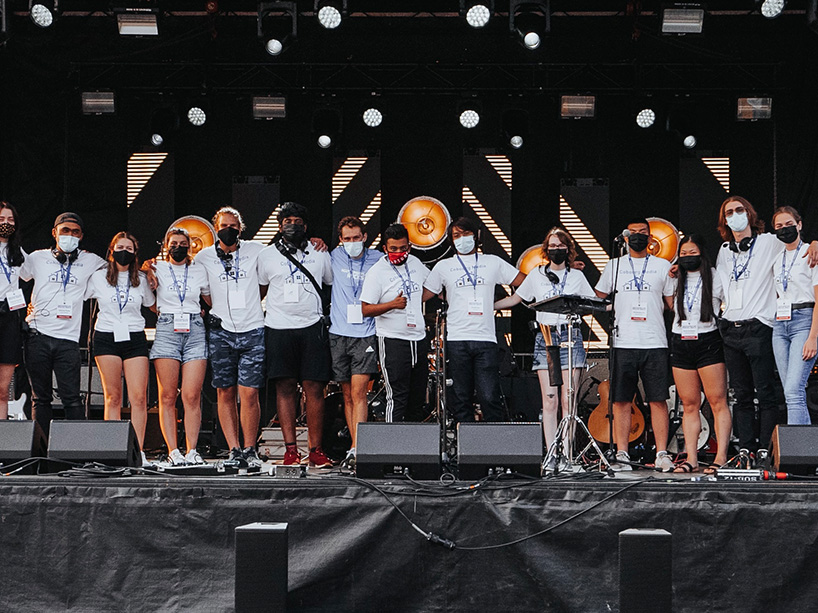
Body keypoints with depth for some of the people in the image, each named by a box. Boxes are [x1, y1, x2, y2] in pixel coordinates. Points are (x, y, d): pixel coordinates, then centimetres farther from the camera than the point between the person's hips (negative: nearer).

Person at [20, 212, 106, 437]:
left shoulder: (90, 261, 13)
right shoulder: (37, 258, 13)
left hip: (68, 339, -1)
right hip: (37, 336, 1)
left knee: (71, 398, -8)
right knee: (40, 397, 3)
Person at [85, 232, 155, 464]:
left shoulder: (141, 279, 12)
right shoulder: (98, 277, 6)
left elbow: (153, 305, 26)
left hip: (135, 338, 1)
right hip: (106, 338, -1)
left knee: (139, 397, -9)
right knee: (113, 396, -3)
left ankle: (138, 451, -7)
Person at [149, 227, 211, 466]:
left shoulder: (199, 270, 15)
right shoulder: (157, 269, 11)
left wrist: (199, 313, 9)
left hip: (195, 332, 1)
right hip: (166, 330, -1)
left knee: (192, 396, -7)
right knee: (168, 396, -6)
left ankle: (192, 451, -4)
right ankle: (173, 451, -4)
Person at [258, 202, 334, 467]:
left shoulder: (319, 254, 12)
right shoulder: (267, 255, 9)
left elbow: (331, 284, 20)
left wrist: (327, 314, 12)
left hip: (312, 327, 0)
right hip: (279, 328, 0)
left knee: (314, 388, -4)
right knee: (285, 388, -1)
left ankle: (316, 450, -1)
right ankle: (290, 449, 2)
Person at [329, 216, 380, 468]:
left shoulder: (377, 259, 5)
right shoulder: (334, 257, 7)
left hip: (366, 334, -2)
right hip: (339, 333, 2)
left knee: (358, 392, -12)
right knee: (347, 394, 6)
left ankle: (356, 448, -17)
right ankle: (355, 448, 11)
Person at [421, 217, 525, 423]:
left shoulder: (493, 263, 13)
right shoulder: (444, 266, 12)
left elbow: (525, 282, 14)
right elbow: (422, 295, 13)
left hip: (485, 339, -1)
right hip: (456, 340, 1)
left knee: (489, 398, -8)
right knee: (461, 399, 2)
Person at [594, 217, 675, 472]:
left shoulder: (662, 265, 12)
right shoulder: (614, 265, 14)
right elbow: (598, 298, 18)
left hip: (655, 344, -1)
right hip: (623, 343, 1)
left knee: (658, 400, -4)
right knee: (621, 401, -2)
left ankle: (662, 454, 0)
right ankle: (622, 455, 1)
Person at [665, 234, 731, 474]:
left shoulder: (715, 278, 4)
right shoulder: (676, 280, 15)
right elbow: (670, 306, 16)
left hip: (708, 343, -4)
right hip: (680, 343, 4)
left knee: (717, 401, -8)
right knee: (689, 404, 4)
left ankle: (721, 457, -9)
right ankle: (691, 459, 4)